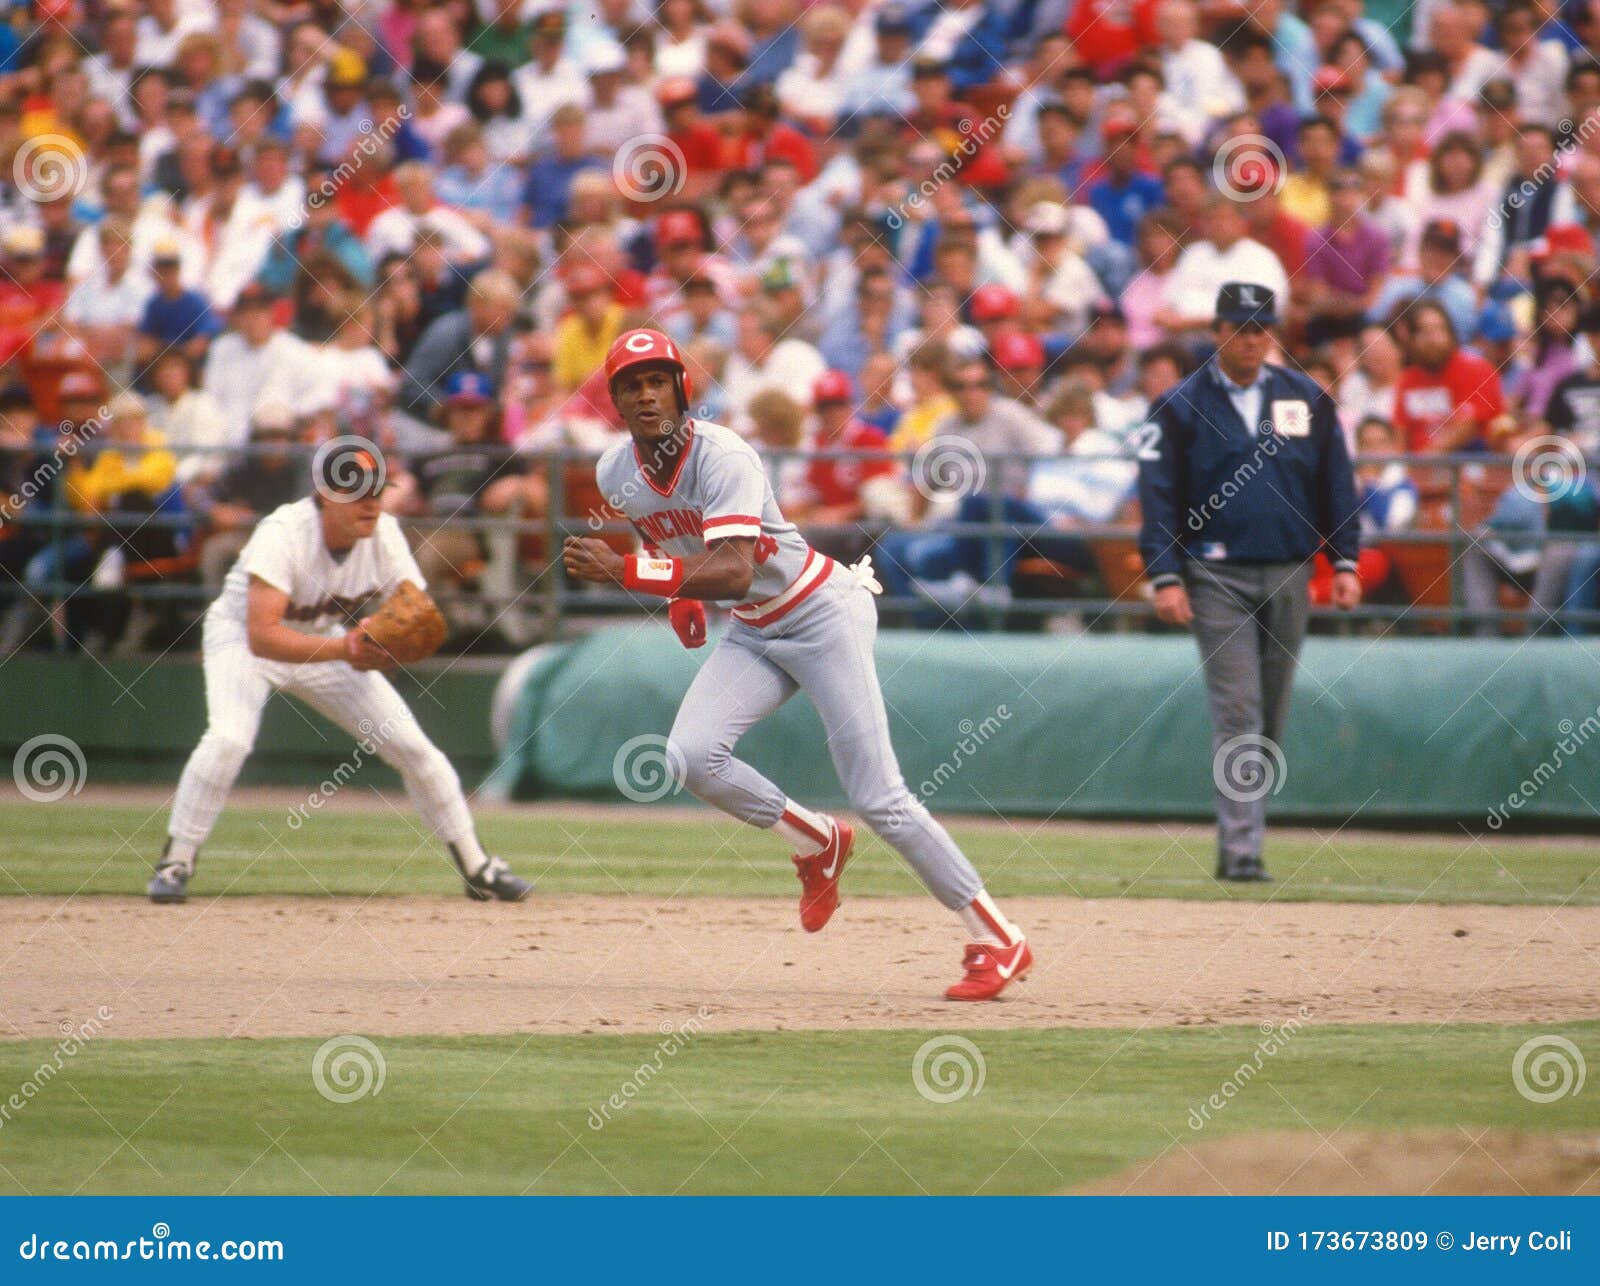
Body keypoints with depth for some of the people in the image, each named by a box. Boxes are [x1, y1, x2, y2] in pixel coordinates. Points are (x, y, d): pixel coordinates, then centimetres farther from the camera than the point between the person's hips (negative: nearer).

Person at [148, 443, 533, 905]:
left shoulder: (383, 534, -18)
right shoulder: (283, 535, -34)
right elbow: (261, 636, -42)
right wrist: (343, 648, -53)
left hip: (323, 641, 5)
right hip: (239, 636, -5)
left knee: (412, 745, -2)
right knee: (228, 740, -31)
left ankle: (477, 867, 12)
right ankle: (175, 863, -14)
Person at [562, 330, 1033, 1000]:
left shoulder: (722, 456, -26)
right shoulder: (616, 473, -4)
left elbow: (733, 572, -38)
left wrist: (624, 570, -44)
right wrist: (680, 594, 6)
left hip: (823, 613, -7)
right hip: (753, 634, 7)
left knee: (878, 796, -12)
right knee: (691, 756, -17)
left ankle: (997, 940, -5)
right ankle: (818, 842, 9)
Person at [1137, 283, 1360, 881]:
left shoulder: (1307, 399, 9)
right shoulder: (1182, 406, 0)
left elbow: (1336, 485, 12)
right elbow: (1159, 494, -1)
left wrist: (1345, 562, 4)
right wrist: (1166, 577, -10)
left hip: (1288, 576, 4)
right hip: (1218, 578, -4)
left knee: (1271, 717, 8)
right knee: (1237, 714, -12)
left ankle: (1245, 832, 19)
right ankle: (1240, 849, -15)